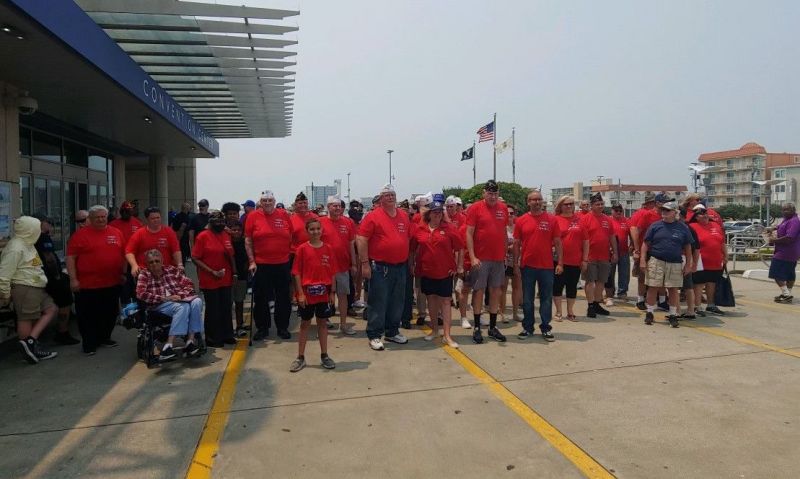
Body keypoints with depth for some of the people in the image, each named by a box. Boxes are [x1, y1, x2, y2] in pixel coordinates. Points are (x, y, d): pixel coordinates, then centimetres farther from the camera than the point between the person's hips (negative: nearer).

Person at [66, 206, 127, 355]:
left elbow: (123, 255, 15)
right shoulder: (80, 234, -4)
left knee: (110, 313, 15)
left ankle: (104, 338, 32)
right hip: (88, 285, -4)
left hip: (113, 283, 4)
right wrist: (73, 279, -11)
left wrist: (124, 273, 14)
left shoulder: (117, 233, 7)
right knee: (88, 316, 4)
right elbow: (70, 257, -6)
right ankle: (89, 344, 15)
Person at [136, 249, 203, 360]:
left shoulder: (172, 270, 14)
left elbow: (189, 285, 10)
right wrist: (164, 298, -14)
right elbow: (141, 294, -8)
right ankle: (168, 346, -38)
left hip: (179, 300, 4)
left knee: (197, 302, -28)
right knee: (183, 307, -34)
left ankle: (190, 341, -31)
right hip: (159, 304, -3)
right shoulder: (144, 274, 7)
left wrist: (179, 295, -10)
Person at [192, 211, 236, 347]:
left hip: (226, 279, 5)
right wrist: (212, 272, -16)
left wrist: (234, 272, 8)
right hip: (209, 280, -5)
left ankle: (226, 335, 26)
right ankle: (212, 338, 18)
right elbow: (195, 258, -11)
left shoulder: (226, 235, 7)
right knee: (213, 309, 5)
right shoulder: (203, 236, -9)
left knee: (226, 308, 13)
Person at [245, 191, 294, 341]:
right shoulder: (253, 216, -1)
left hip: (283, 264, 1)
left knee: (283, 298, 9)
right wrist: (251, 261, -7)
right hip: (260, 265, -1)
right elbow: (248, 241, 0)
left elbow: (292, 238, 8)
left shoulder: (284, 215, 3)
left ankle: (283, 327, 23)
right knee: (260, 298, 8)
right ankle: (262, 328, 22)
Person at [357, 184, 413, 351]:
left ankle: (392, 332, 28)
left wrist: (409, 262, 16)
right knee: (377, 302, 0)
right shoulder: (373, 216, -7)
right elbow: (361, 239, -10)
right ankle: (374, 335, 10)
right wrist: (364, 263, -14)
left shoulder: (404, 217, 11)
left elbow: (410, 239, 19)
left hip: (400, 267, 6)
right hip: (380, 267, -6)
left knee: (397, 302, 14)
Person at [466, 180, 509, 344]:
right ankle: (476, 328, 13)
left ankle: (493, 327, 20)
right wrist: (472, 257, -15)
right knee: (479, 291, 2)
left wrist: (505, 253, 12)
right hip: (481, 259, -4)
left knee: (496, 291, 9)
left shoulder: (503, 208, 8)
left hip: (498, 258, 4)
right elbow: (469, 234, -8)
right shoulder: (475, 208, -5)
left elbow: (504, 232, 16)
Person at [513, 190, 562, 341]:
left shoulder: (552, 220, 2)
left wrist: (560, 263, -2)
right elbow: (517, 244, 5)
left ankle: (546, 328, 17)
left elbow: (557, 243, 3)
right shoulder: (521, 221, 2)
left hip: (547, 266, 0)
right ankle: (527, 327, 19)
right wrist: (516, 263, 1)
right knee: (527, 299, 8)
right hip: (527, 266, 0)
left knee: (546, 298, 7)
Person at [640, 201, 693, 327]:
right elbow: (646, 243, 3)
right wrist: (643, 259, -5)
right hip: (656, 261, -1)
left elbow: (687, 247, 9)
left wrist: (688, 264, 5)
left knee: (673, 289, 6)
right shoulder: (655, 226, 4)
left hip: (675, 263, 1)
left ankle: (673, 315, 16)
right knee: (653, 287, 1)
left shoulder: (683, 228, 6)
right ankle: (649, 313, 12)